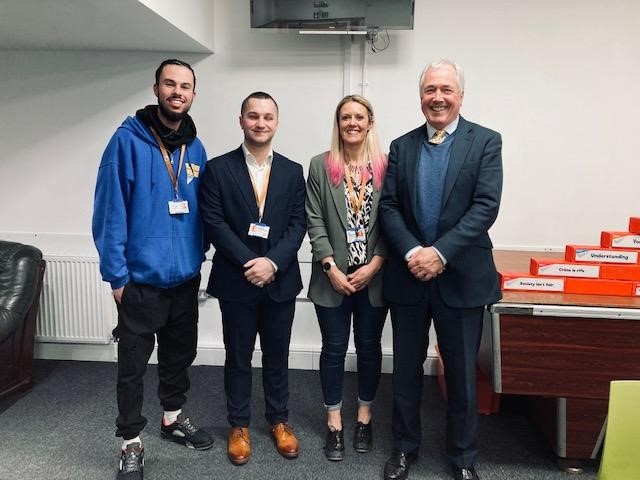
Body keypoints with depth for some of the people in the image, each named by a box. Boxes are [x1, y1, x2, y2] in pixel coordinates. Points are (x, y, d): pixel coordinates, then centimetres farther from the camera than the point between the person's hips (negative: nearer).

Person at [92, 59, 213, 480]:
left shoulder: (195, 148, 6)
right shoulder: (128, 140, -11)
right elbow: (109, 210, -13)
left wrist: (198, 257, 7)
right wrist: (116, 274, -14)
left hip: (186, 277, 5)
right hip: (141, 279, -5)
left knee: (181, 353, 19)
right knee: (133, 364, 8)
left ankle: (174, 418, 40)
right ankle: (132, 442, 25)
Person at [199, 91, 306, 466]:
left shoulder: (292, 171, 5)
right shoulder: (218, 169, -2)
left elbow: (298, 224, -1)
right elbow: (213, 223, -8)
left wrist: (272, 262, -15)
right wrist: (249, 263, -15)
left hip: (280, 280, 2)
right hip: (236, 280, -1)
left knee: (277, 356, 14)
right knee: (238, 358, 11)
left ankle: (279, 420, 32)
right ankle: (239, 425, 29)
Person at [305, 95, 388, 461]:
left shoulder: (387, 166, 1)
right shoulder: (320, 166, 1)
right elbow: (315, 222, -3)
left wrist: (373, 266, -11)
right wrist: (331, 269, -11)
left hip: (374, 276, 1)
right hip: (333, 277, 0)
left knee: (369, 347, 12)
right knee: (334, 348, 9)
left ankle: (365, 416, 31)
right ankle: (334, 422, 25)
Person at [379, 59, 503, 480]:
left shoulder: (486, 142, -1)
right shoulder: (402, 146, 7)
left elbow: (486, 207, -11)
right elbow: (388, 206, 1)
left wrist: (441, 252, -19)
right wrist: (411, 252, -14)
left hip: (461, 276, -2)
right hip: (408, 274, 3)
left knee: (462, 373, 11)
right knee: (406, 368, 13)